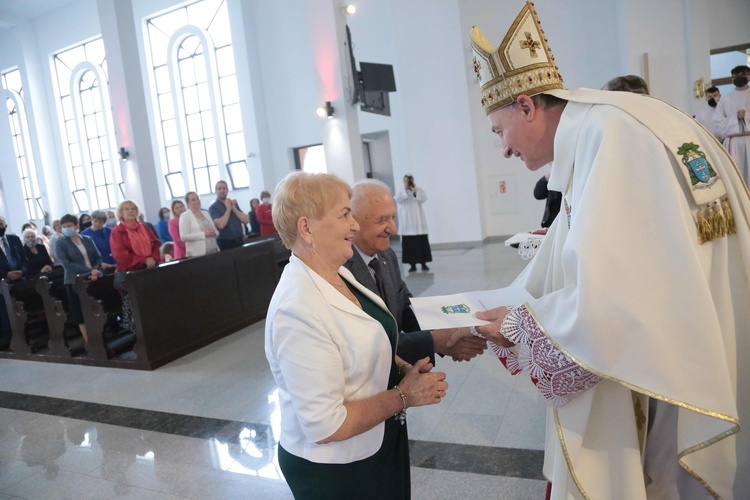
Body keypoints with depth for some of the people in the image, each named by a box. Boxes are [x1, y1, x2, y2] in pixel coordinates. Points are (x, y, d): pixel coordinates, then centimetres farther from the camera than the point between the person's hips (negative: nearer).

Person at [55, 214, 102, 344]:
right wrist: (89, 270, -18)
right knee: (81, 314, 1)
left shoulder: (88, 240, 10)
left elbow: (98, 257, 7)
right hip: (75, 282, -3)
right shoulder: (61, 243, 0)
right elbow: (67, 264, -10)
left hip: (94, 279, 3)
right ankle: (89, 342, 7)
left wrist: (96, 271, -13)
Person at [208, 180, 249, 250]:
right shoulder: (213, 208, -5)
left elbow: (246, 220, 4)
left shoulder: (233, 204, 13)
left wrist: (234, 209, -6)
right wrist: (228, 209, -11)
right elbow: (220, 225, -20)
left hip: (239, 241, 5)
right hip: (225, 243, -5)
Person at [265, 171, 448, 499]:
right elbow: (325, 425, -27)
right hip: (333, 470, -8)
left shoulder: (339, 274, -3)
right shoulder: (299, 309, -30)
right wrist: (404, 395, -20)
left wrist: (402, 368, -5)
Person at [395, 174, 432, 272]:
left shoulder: (419, 190, 5)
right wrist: (405, 189, -14)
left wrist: (415, 191, -16)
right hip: (406, 223, 0)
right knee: (409, 244, 0)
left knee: (422, 243, 2)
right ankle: (412, 264, 8)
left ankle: (424, 263, 10)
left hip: (418, 222, 0)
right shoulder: (400, 192, 6)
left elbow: (424, 199, -11)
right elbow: (397, 199, -13)